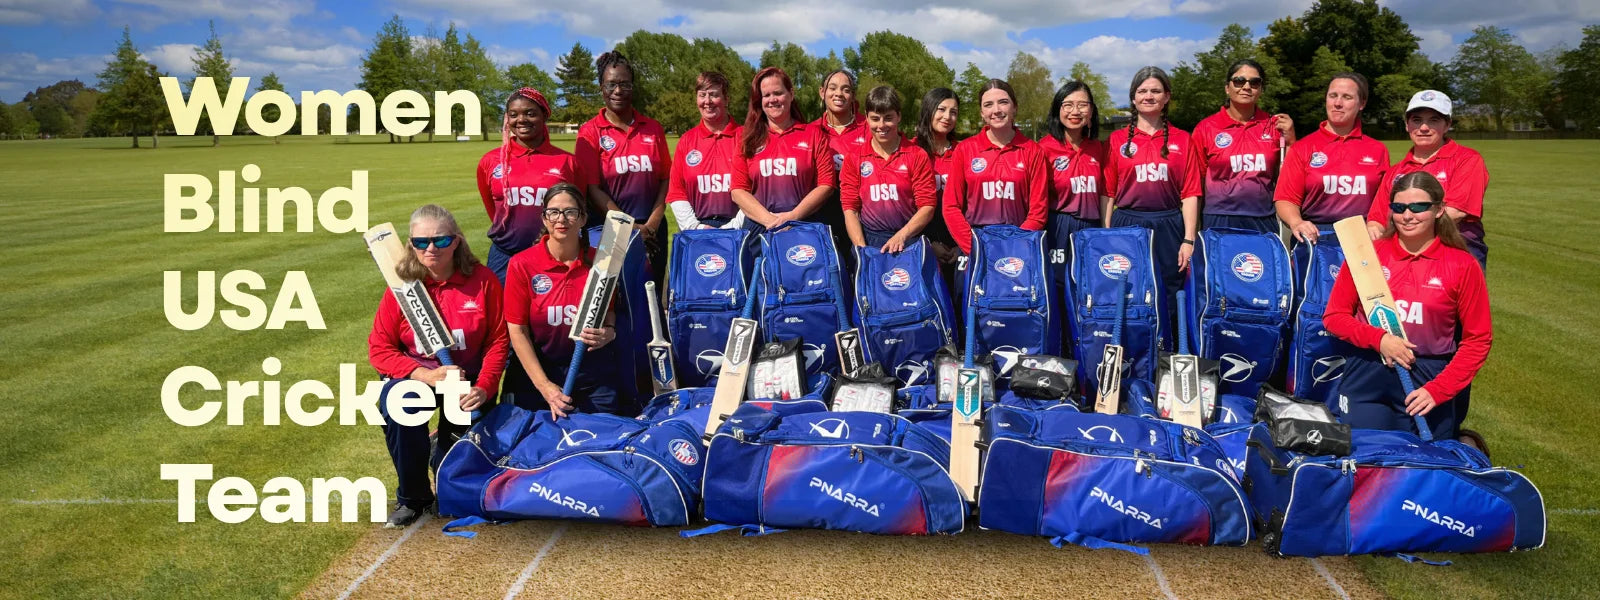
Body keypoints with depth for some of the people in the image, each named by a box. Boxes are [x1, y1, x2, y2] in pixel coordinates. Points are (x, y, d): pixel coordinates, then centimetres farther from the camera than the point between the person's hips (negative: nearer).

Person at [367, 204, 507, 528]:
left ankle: (442, 458, 33)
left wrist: (483, 387, -21)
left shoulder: (482, 280, -10)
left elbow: (497, 339, -7)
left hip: (469, 378, 0)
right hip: (418, 376, 0)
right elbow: (379, 348, -9)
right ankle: (412, 497, -12)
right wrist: (425, 375, -24)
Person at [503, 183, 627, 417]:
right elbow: (517, 330, -8)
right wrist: (544, 385, -14)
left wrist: (609, 332, -13)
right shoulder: (521, 264, -9)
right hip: (539, 369, -1)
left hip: (595, 373, 1)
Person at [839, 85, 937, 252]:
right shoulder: (854, 159, 9)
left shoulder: (917, 156, 6)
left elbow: (927, 207, 1)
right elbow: (850, 209, 5)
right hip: (868, 240, 1)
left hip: (908, 240, -1)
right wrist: (861, 248, -9)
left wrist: (901, 236, -14)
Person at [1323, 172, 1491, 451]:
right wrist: (1379, 339, -15)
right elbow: (1334, 315, 2)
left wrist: (1438, 390, -11)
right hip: (1367, 375, 1)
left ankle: (1463, 447, 39)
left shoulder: (1462, 265, -3)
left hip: (1429, 378, -1)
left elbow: (1478, 340, -2)